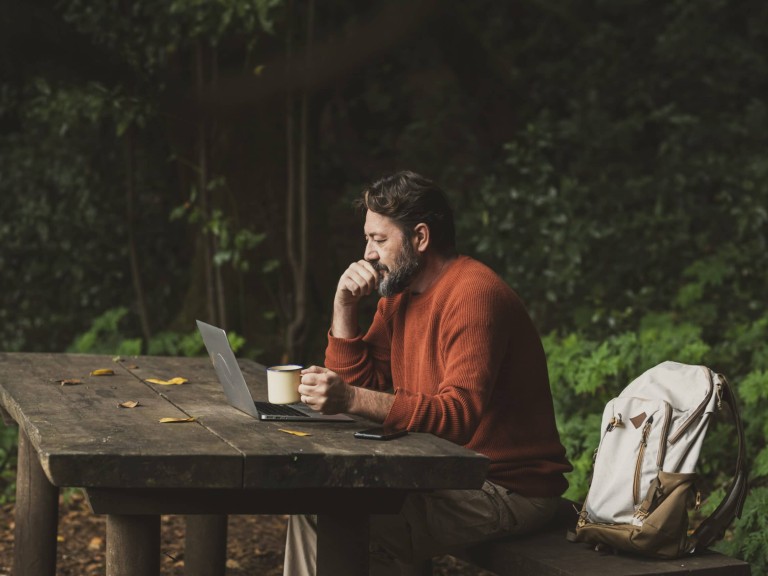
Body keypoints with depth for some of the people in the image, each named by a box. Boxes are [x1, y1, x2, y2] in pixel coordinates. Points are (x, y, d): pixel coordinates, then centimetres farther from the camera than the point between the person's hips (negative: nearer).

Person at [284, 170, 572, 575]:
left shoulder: (475, 294, -19)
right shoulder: (399, 295, 11)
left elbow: (460, 414, -30)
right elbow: (358, 382, 10)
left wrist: (353, 399, -38)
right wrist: (345, 305, -2)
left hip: (510, 488, -9)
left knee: (367, 524, -26)